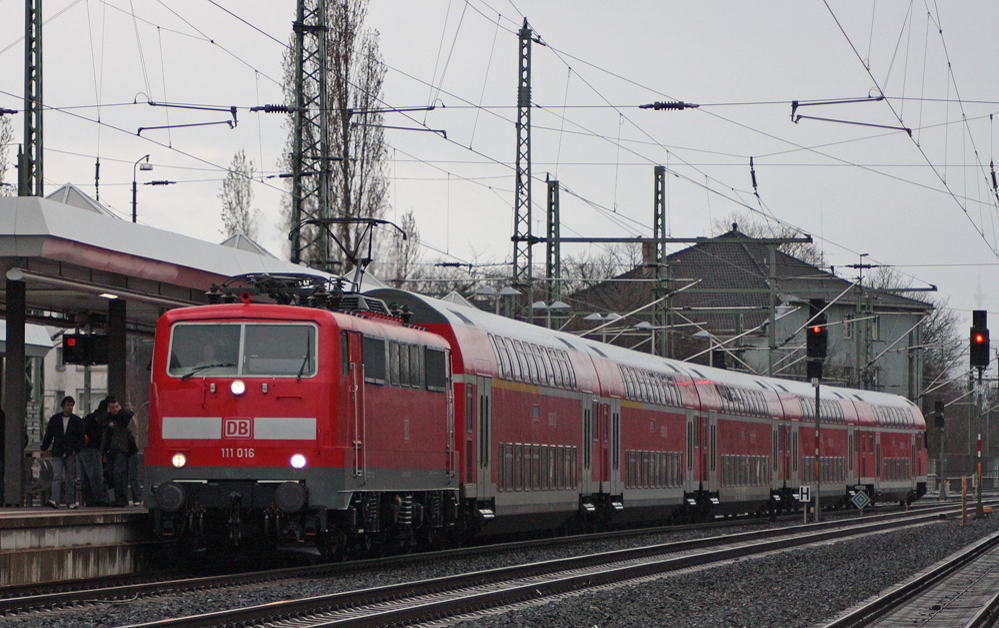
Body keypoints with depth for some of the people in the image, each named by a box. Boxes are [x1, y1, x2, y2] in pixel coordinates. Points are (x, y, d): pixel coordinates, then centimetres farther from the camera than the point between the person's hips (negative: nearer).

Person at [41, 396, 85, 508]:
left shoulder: (77, 421, 6)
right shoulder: (55, 419, 10)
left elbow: (81, 437, 6)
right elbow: (48, 435, 14)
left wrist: (76, 450, -6)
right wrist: (43, 449, 7)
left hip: (71, 454, 0)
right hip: (57, 453, 0)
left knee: (70, 479, 3)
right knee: (57, 476, -12)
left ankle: (70, 502, 8)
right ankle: (54, 500, -19)